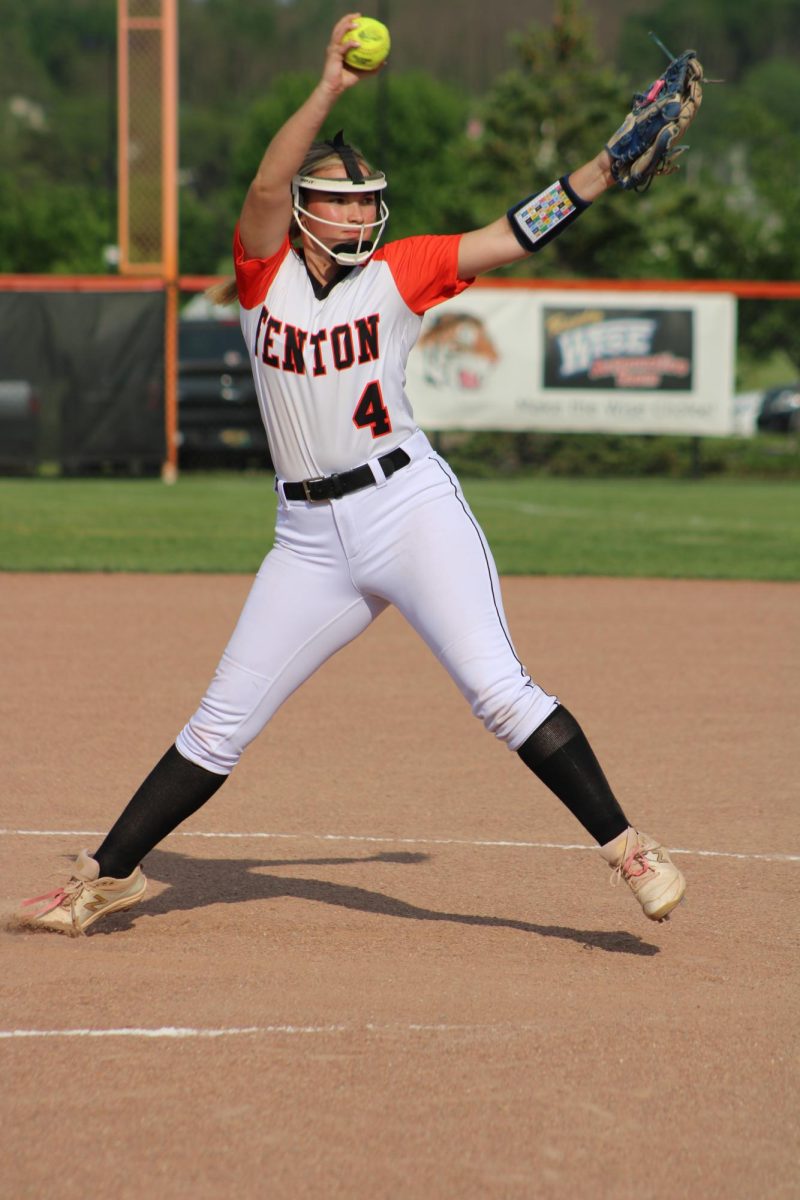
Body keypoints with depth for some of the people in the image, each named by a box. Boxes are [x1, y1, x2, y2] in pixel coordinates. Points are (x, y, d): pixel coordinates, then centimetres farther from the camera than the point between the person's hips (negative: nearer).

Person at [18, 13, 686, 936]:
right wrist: (330, 89, -26)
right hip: (310, 538, 1)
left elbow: (518, 234, 0)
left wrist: (615, 162, -10)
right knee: (218, 727, 6)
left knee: (499, 692, -15)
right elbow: (267, 185, -16)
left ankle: (627, 848, -9)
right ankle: (109, 874, 19)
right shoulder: (265, 271, 3)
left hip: (410, 506, -1)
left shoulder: (399, 273, 4)